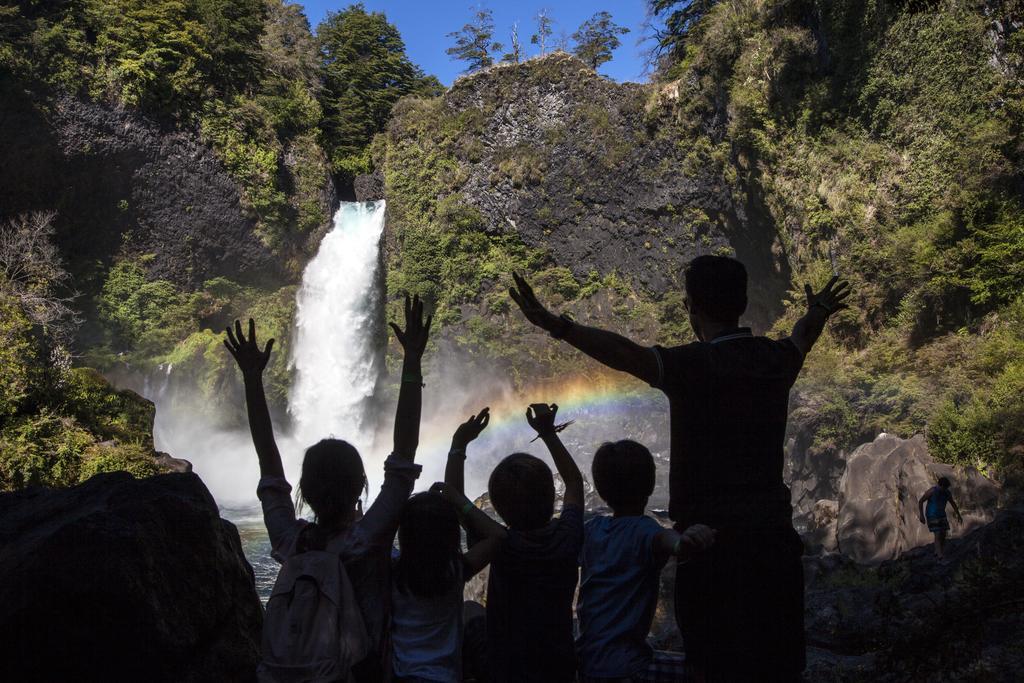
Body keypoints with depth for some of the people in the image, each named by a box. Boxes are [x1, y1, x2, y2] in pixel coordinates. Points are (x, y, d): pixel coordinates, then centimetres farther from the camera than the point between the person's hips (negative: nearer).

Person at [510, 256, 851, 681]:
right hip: (774, 532, 6)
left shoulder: (693, 365, -13)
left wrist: (555, 325, -30)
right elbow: (801, 337, 30)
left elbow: (623, 353, -28)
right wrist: (820, 311, 52)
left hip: (710, 537, -5)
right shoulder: (776, 359, 7)